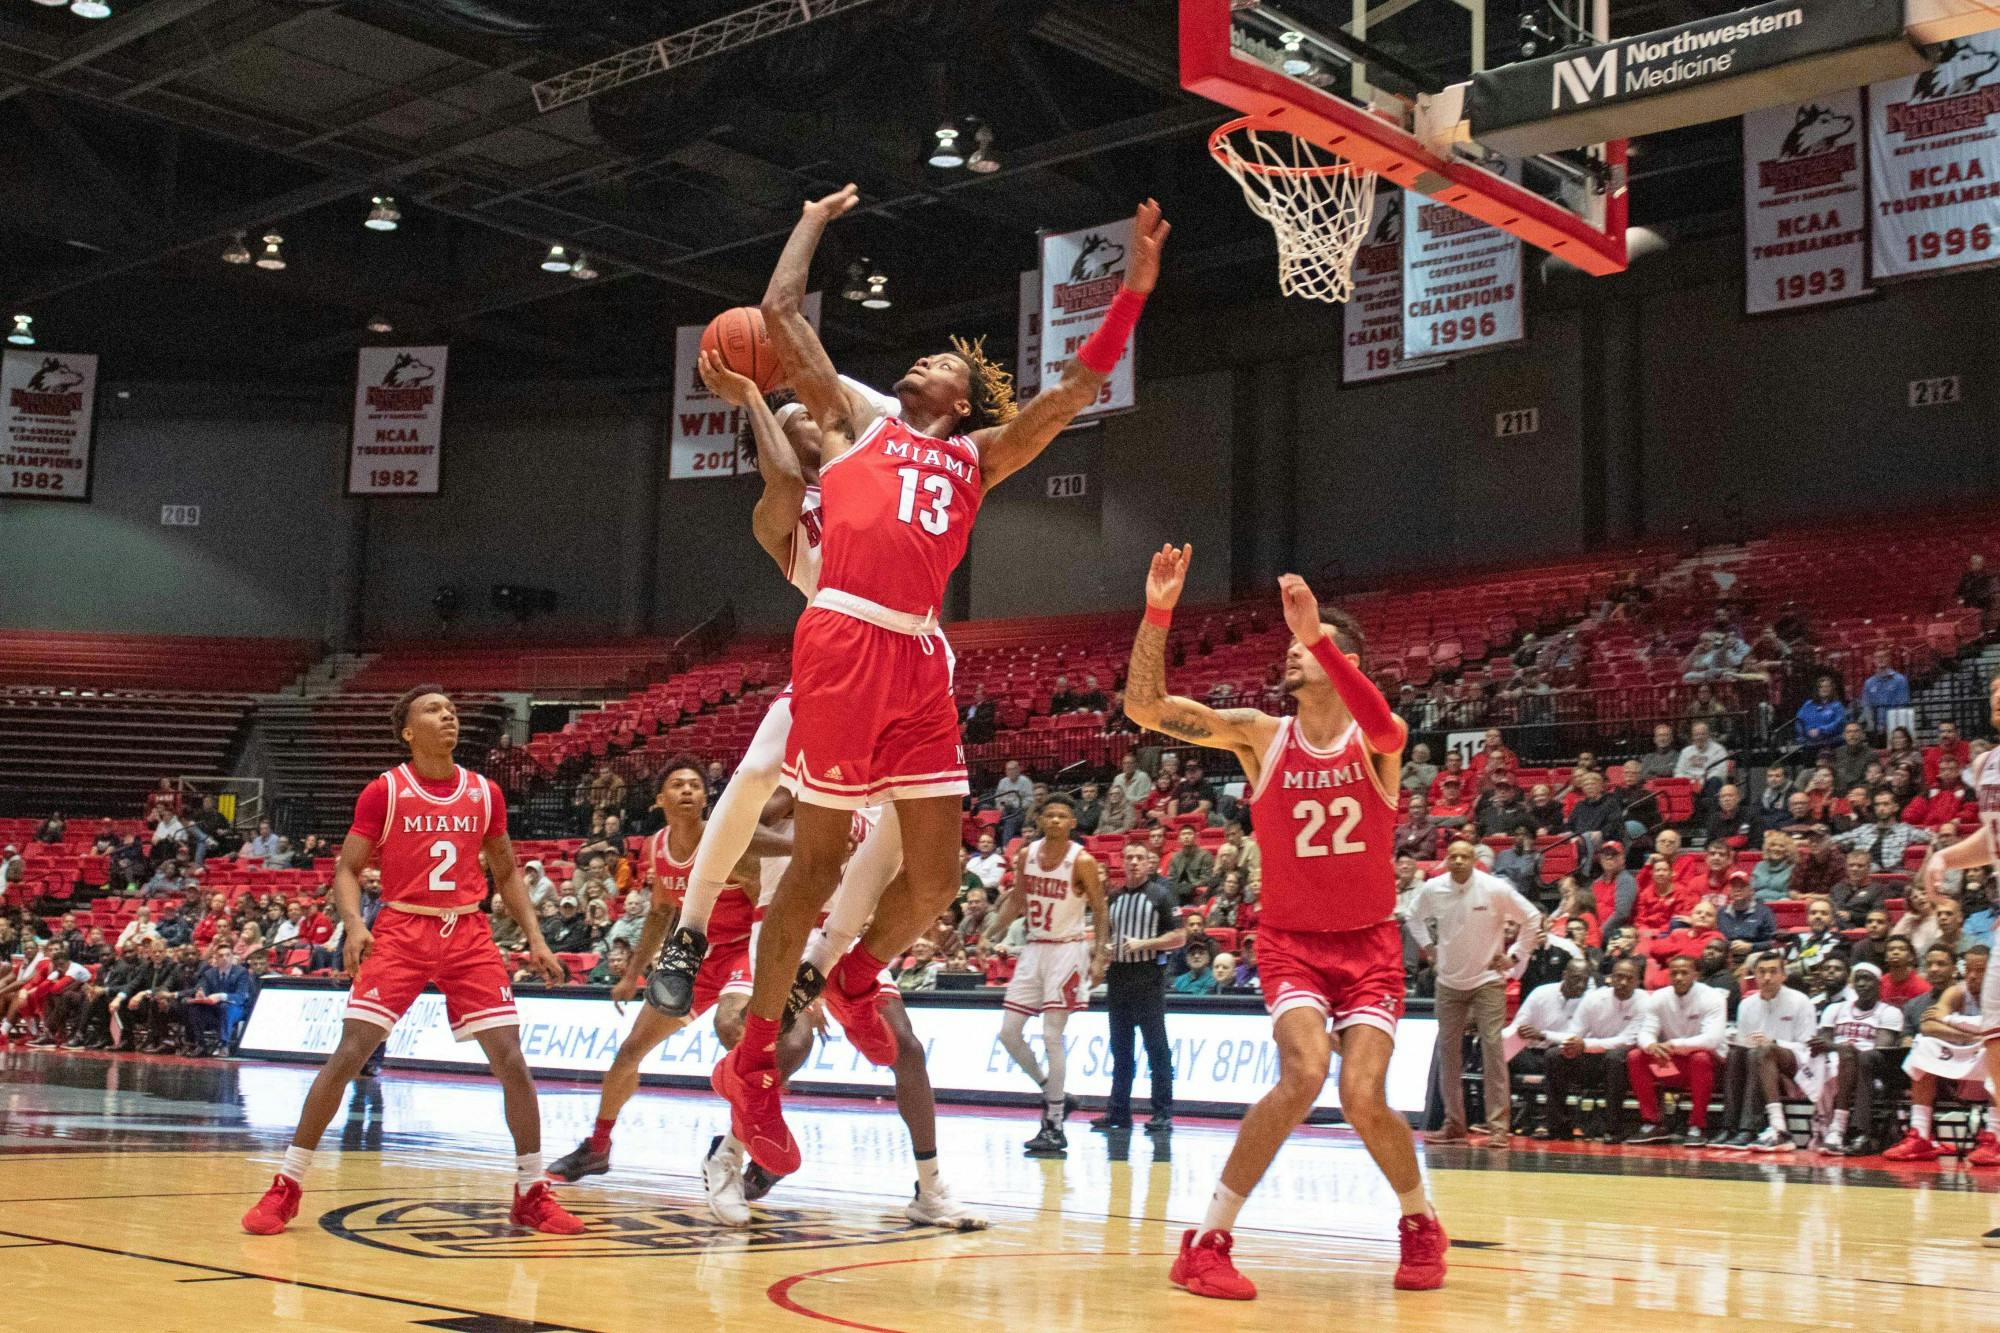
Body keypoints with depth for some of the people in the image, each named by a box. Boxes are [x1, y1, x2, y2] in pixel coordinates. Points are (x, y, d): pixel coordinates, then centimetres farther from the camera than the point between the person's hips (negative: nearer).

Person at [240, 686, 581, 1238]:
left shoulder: (484, 793, 7)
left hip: (467, 933, 3)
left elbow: (506, 872, 16)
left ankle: (532, 1193, 7)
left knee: (510, 1058, -5)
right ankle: (285, 1188, 3)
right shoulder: (384, 791, -2)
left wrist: (535, 939, 6)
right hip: (401, 930, -2)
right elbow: (347, 868, 0)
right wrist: (353, 924, -18)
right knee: (349, 1052, -10)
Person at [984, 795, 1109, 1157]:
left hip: (1067, 950, -6)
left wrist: (1099, 957, -15)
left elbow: (1099, 913, -6)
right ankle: (1051, 1093, 22)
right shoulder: (1025, 855, 3)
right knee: (1009, 1032, 3)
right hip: (1033, 948, 6)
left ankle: (1054, 1127, -3)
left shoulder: (1082, 861, -11)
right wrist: (989, 935, 5)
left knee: (1051, 1035, -10)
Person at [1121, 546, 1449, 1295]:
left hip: (1369, 943, 0)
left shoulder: (1377, 740, -8)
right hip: (1290, 939, 0)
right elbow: (1144, 706, -16)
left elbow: (1379, 724, -36)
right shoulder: (1260, 736, -6)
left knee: (1364, 1097, -12)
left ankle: (1420, 1223, 19)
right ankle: (1208, 1241, -14)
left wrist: (1315, 633, -47)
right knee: (1304, 1073, -24)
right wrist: (1158, 612, -29)